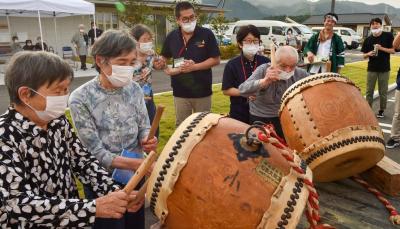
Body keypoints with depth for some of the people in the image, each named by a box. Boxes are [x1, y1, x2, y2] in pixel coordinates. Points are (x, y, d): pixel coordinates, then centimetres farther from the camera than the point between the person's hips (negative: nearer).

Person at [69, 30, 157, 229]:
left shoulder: (134, 89, -7)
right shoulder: (81, 99, -20)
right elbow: (95, 152, -20)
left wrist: (146, 140, -20)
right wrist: (137, 163, -30)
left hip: (135, 175, 4)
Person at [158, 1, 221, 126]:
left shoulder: (207, 34, -8)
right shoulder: (172, 37, 1)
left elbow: (216, 60, -7)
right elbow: (164, 58, 15)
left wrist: (194, 67, -18)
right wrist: (168, 70, -6)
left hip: (202, 91, -2)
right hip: (180, 92, 3)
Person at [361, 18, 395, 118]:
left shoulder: (388, 36, -3)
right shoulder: (368, 39, 4)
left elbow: (393, 50, -4)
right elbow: (364, 55, 7)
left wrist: (381, 48, -18)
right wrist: (368, 54, -15)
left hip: (384, 69, -2)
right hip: (371, 69, 2)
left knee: (383, 92, 7)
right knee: (369, 91, 5)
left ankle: (381, 111, 19)